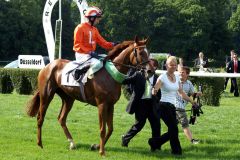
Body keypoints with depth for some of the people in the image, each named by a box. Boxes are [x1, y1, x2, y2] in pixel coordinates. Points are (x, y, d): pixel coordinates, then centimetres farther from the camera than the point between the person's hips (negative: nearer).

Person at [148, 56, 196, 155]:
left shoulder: (177, 78, 11)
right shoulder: (162, 77, -10)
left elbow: (181, 93, 18)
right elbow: (154, 90, -21)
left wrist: (191, 101, 14)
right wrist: (154, 91, -44)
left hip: (172, 106, 7)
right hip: (164, 106, -7)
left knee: (172, 130, 5)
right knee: (174, 129, -11)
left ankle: (154, 142, 21)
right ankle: (176, 150, 1)